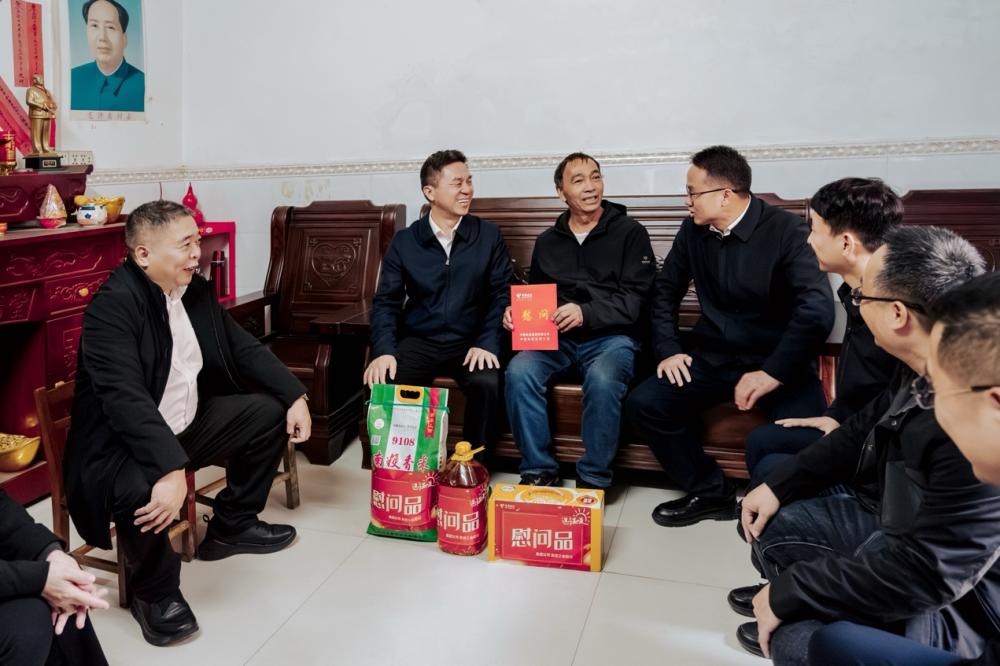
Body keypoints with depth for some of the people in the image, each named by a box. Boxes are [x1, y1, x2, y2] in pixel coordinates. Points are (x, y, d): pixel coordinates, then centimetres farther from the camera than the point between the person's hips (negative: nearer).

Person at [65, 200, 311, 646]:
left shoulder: (196, 289, 2)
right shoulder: (112, 306, -24)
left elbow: (243, 347, 8)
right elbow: (126, 398, -35)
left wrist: (294, 396, -3)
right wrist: (170, 469, -45)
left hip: (187, 424, 9)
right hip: (122, 445, -8)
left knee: (271, 411, 6)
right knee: (142, 492, -38)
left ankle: (231, 526, 21)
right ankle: (154, 592, -4)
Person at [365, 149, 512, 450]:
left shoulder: (489, 235, 4)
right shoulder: (404, 241, 5)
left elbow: (502, 293, 1)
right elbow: (386, 301, 3)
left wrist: (487, 343, -15)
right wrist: (384, 350, -14)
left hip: (471, 342, -1)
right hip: (419, 341, 1)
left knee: (487, 384, -31)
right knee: (386, 384, -26)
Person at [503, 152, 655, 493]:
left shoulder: (630, 232, 4)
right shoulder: (547, 241, 17)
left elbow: (635, 299, -6)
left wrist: (585, 312, -21)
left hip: (611, 336, -3)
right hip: (556, 337, 4)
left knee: (603, 378, -35)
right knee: (519, 371, -26)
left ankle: (594, 479, -16)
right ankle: (538, 470, -12)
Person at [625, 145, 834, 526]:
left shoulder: (787, 231, -14)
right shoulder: (693, 230, 3)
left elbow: (818, 310, -24)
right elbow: (666, 291, 15)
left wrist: (773, 373, -26)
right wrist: (668, 349, 2)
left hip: (777, 361, -5)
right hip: (713, 356, 5)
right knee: (643, 404, -15)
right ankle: (710, 492, 4)